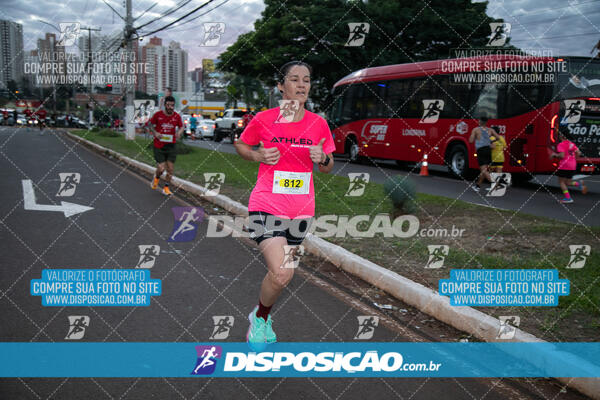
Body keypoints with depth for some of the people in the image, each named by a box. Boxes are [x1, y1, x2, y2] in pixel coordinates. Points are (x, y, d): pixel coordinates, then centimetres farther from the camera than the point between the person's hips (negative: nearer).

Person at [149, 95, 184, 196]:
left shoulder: (177, 116, -1)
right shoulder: (158, 114, -6)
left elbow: (181, 126, 14)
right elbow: (151, 125, 8)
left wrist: (179, 132, -8)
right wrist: (155, 133, -10)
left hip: (171, 145, 2)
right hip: (159, 145, -2)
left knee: (170, 169, 2)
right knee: (161, 168, -8)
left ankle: (166, 188, 20)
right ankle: (156, 177, 27)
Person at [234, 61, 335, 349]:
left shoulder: (319, 123, 3)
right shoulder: (264, 119, -5)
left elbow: (328, 168, 13)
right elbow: (241, 145, 12)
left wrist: (322, 158, -10)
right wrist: (259, 156, -8)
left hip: (301, 210, 4)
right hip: (267, 205, -4)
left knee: (280, 272, 15)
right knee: (281, 275, -18)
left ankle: (261, 316, 43)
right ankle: (260, 318, 11)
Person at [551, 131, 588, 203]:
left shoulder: (561, 145, -11)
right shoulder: (571, 144, 13)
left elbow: (562, 155, -21)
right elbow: (579, 153, 11)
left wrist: (554, 155, -4)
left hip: (564, 166, -8)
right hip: (573, 166, 8)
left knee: (561, 182, 4)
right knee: (567, 182, 17)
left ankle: (568, 198, -4)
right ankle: (579, 184, -10)